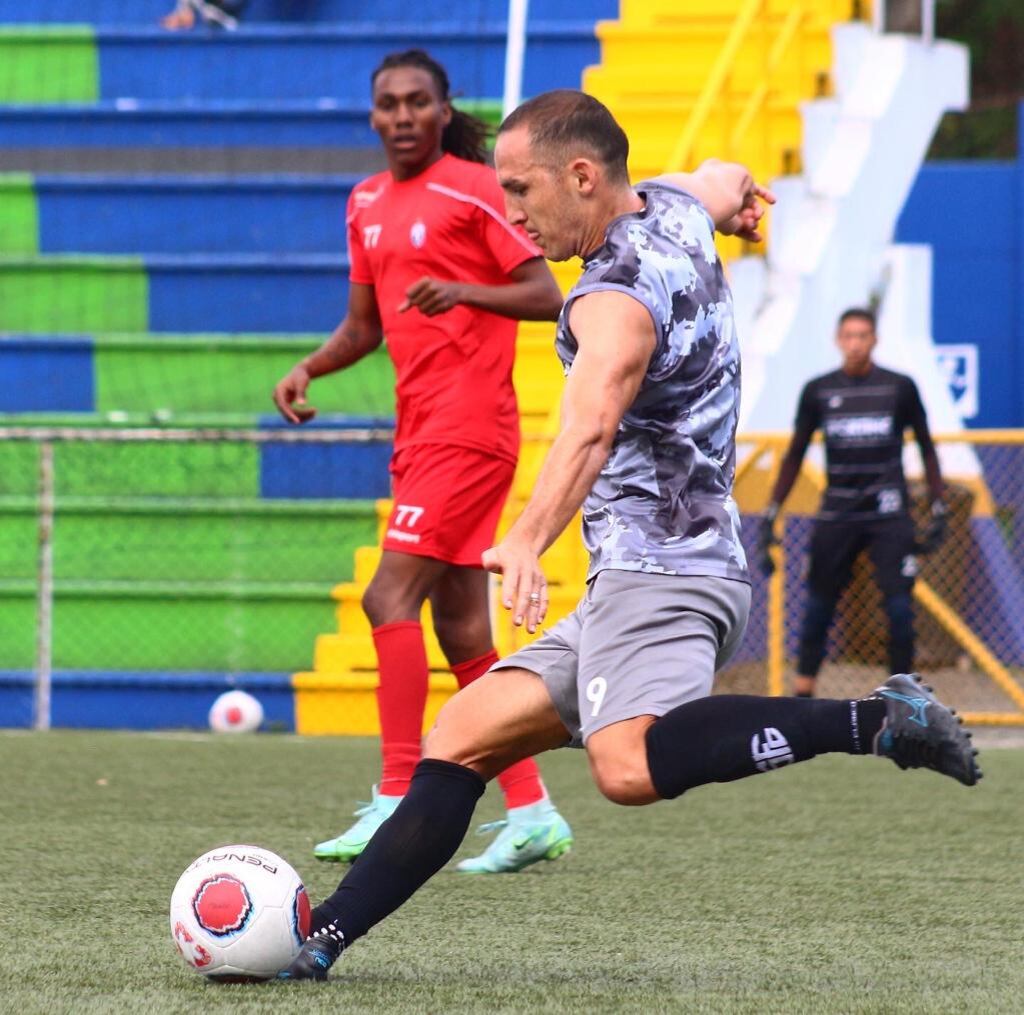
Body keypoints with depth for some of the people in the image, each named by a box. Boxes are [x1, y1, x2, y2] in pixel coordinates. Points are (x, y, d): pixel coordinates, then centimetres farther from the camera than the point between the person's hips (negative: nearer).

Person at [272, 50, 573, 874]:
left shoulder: (474, 189, -7)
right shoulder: (368, 204, 16)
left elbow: (547, 297, -10)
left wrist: (463, 290, -25)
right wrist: (309, 369, 6)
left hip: (467, 428, -8)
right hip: (421, 432, 8)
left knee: (391, 598, -16)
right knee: (463, 634, 7)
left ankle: (396, 804, -17)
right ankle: (531, 814, 11)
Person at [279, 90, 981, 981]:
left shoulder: (616, 299, -16)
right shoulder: (676, 213, 13)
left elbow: (592, 424, -36)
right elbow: (721, 181, 39)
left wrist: (530, 540, -51)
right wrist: (731, 188, 63)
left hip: (659, 570, -11)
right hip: (647, 583, 11)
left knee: (629, 767, -35)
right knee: (461, 740, 9)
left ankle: (872, 722, -31)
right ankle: (323, 936, 7)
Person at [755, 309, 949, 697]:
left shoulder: (900, 388, 1)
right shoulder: (818, 391, 5)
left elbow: (926, 448, 10)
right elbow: (795, 454, 12)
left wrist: (938, 509, 4)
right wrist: (771, 515, 8)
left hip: (889, 515, -1)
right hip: (836, 515, 2)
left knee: (899, 607, -9)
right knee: (818, 607, 2)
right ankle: (802, 692, 10)